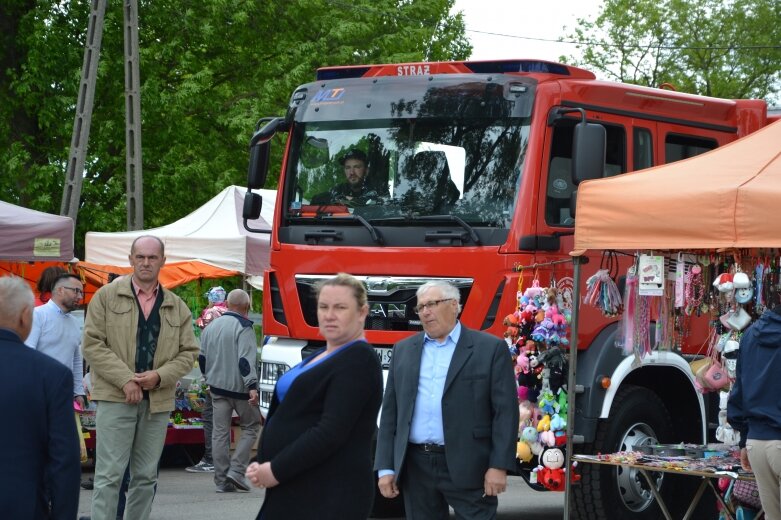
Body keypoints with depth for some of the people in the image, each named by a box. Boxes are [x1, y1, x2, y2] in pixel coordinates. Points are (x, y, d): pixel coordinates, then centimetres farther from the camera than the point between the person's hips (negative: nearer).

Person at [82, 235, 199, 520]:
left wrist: (160, 375, -8)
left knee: (146, 476, 8)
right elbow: (92, 344, -3)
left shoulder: (177, 307, 12)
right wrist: (126, 379, -12)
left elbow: (188, 352, 11)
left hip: (158, 400, 4)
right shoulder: (107, 296, 3)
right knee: (109, 474, -7)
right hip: (115, 397, -4)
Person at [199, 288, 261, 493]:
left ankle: (222, 480, 5)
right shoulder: (243, 327, -11)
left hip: (217, 387, 6)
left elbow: (202, 358, 18)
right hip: (238, 387, -6)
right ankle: (236, 470, -4)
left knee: (220, 432, 6)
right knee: (251, 426, 8)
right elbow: (246, 359, -20)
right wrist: (252, 386, -24)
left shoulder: (211, 327, 11)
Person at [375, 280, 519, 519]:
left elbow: (505, 411, -4)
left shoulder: (490, 348, 0)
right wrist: (385, 467, 5)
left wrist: (499, 466, -11)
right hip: (416, 466, 4)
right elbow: (390, 412, 12)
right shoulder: (403, 350, 12)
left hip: (468, 467, -4)